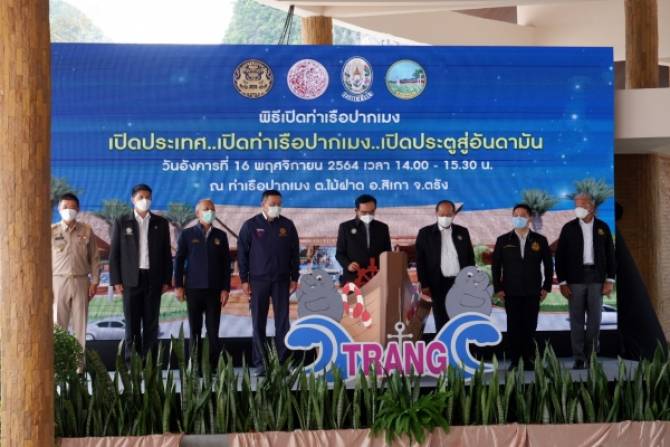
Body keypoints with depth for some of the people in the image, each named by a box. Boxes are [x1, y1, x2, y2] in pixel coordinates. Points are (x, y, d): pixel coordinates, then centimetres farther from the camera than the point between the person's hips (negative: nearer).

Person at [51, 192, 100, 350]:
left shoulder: (86, 231, 4)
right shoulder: (52, 231, 1)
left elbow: (94, 258, 7)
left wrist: (95, 281, 1)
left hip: (81, 281, 1)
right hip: (59, 281, -1)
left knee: (80, 323, 3)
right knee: (58, 323, 1)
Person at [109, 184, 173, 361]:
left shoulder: (161, 223, 7)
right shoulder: (122, 222, 3)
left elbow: (167, 253, 7)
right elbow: (114, 253, 2)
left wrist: (167, 280, 1)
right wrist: (116, 281, -4)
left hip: (153, 279, 1)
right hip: (131, 279, -1)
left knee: (151, 323, 2)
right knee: (132, 323, 0)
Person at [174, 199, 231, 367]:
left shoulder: (220, 236, 8)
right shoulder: (187, 234, 4)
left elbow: (226, 263, 7)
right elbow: (179, 261, 4)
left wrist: (225, 288, 1)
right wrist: (178, 286, -3)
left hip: (215, 290, 1)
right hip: (193, 289, -1)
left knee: (213, 331, -1)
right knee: (195, 330, 3)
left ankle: (213, 366, 3)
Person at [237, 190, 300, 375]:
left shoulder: (287, 225, 6)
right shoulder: (250, 225, 0)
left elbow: (294, 253, 9)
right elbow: (242, 253, 1)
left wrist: (294, 278, 6)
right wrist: (244, 280, -2)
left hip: (281, 280, 2)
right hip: (258, 281, -1)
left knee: (282, 322, 2)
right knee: (258, 323, 2)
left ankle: (284, 361, 7)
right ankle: (259, 363, 6)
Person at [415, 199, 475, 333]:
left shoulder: (462, 232, 8)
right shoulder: (425, 233, 0)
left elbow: (470, 257, 11)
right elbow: (420, 260, -1)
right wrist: (424, 284, -6)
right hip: (439, 284, -2)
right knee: (441, 323, 2)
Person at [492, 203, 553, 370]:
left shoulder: (540, 240, 5)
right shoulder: (503, 240, 4)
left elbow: (548, 264, 9)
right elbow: (496, 266, 6)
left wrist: (546, 287, 3)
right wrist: (498, 288, -1)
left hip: (533, 292, 0)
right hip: (511, 292, 0)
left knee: (530, 327, 2)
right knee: (513, 327, -1)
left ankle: (529, 361, 9)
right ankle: (514, 361, 4)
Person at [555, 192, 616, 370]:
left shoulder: (602, 227, 7)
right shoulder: (568, 228, 3)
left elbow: (610, 254, 8)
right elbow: (560, 256, 2)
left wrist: (610, 280, 0)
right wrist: (562, 282, -4)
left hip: (596, 278, 1)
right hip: (575, 279, -1)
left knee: (595, 319, -1)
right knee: (576, 320, -1)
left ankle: (591, 355, 11)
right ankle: (579, 359, 3)